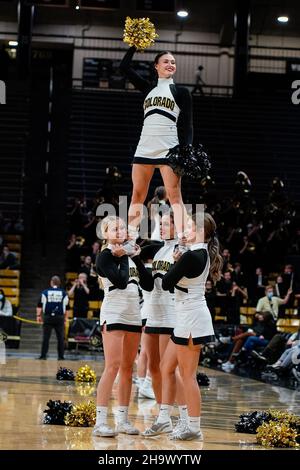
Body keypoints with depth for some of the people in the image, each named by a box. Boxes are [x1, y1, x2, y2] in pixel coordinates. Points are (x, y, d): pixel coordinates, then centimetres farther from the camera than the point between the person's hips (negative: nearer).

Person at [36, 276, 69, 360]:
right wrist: (66, 317, 18)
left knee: (46, 337, 3)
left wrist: (38, 316, 9)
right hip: (60, 317, 0)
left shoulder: (45, 292, 1)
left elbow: (39, 306, 1)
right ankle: (61, 356, 4)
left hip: (48, 317, 0)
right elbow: (67, 307, 9)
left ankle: (43, 355, 2)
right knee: (60, 338, 5)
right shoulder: (63, 293, 4)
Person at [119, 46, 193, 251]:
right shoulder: (149, 89, 17)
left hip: (168, 149, -4)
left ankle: (182, 241, -15)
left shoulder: (181, 92, 7)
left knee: (175, 196, -10)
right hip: (144, 148, 4)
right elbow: (125, 67, 14)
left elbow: (188, 125, 1)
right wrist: (136, 44, 8)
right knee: (137, 196, 5)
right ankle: (131, 240, 10)